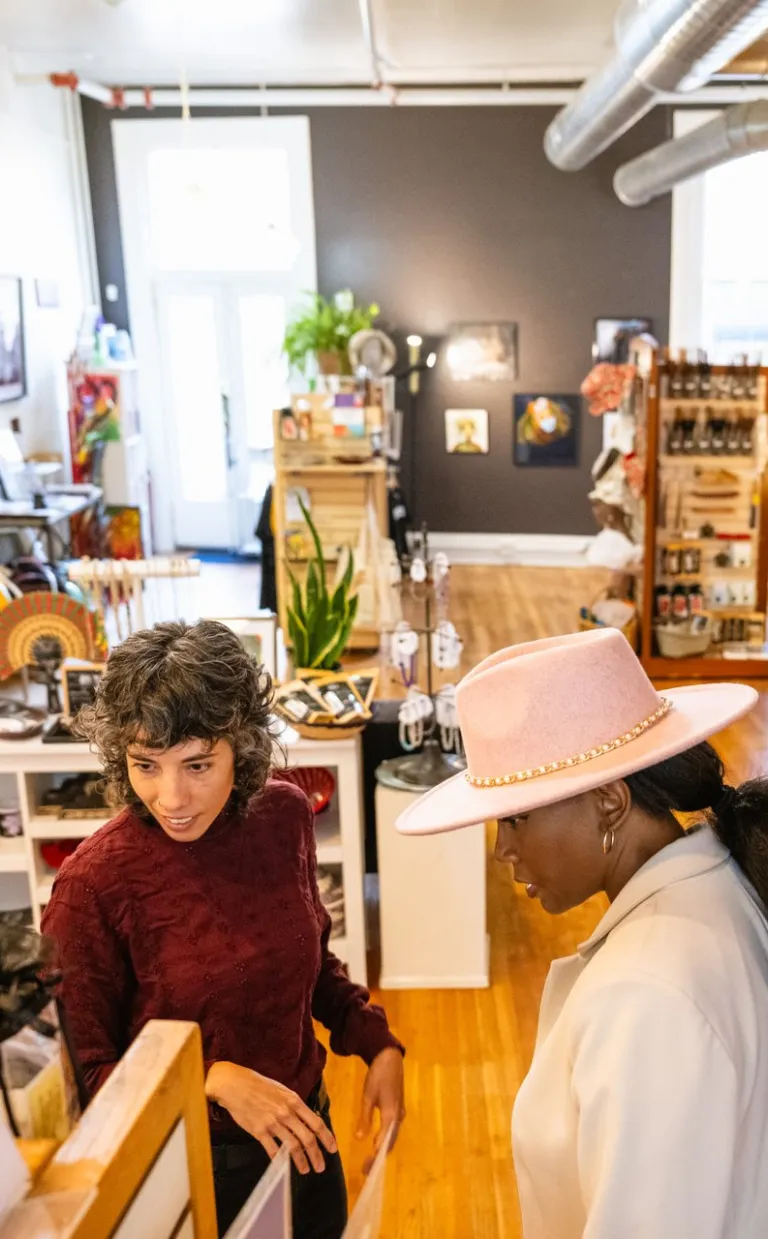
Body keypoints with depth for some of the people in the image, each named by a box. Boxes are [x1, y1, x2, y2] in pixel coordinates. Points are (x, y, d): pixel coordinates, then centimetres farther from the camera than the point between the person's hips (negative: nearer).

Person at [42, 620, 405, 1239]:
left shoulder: (285, 815, -12)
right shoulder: (94, 882, -25)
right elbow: (85, 1071, -15)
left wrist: (377, 1043, -5)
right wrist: (216, 1081, -27)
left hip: (305, 1134, 4)